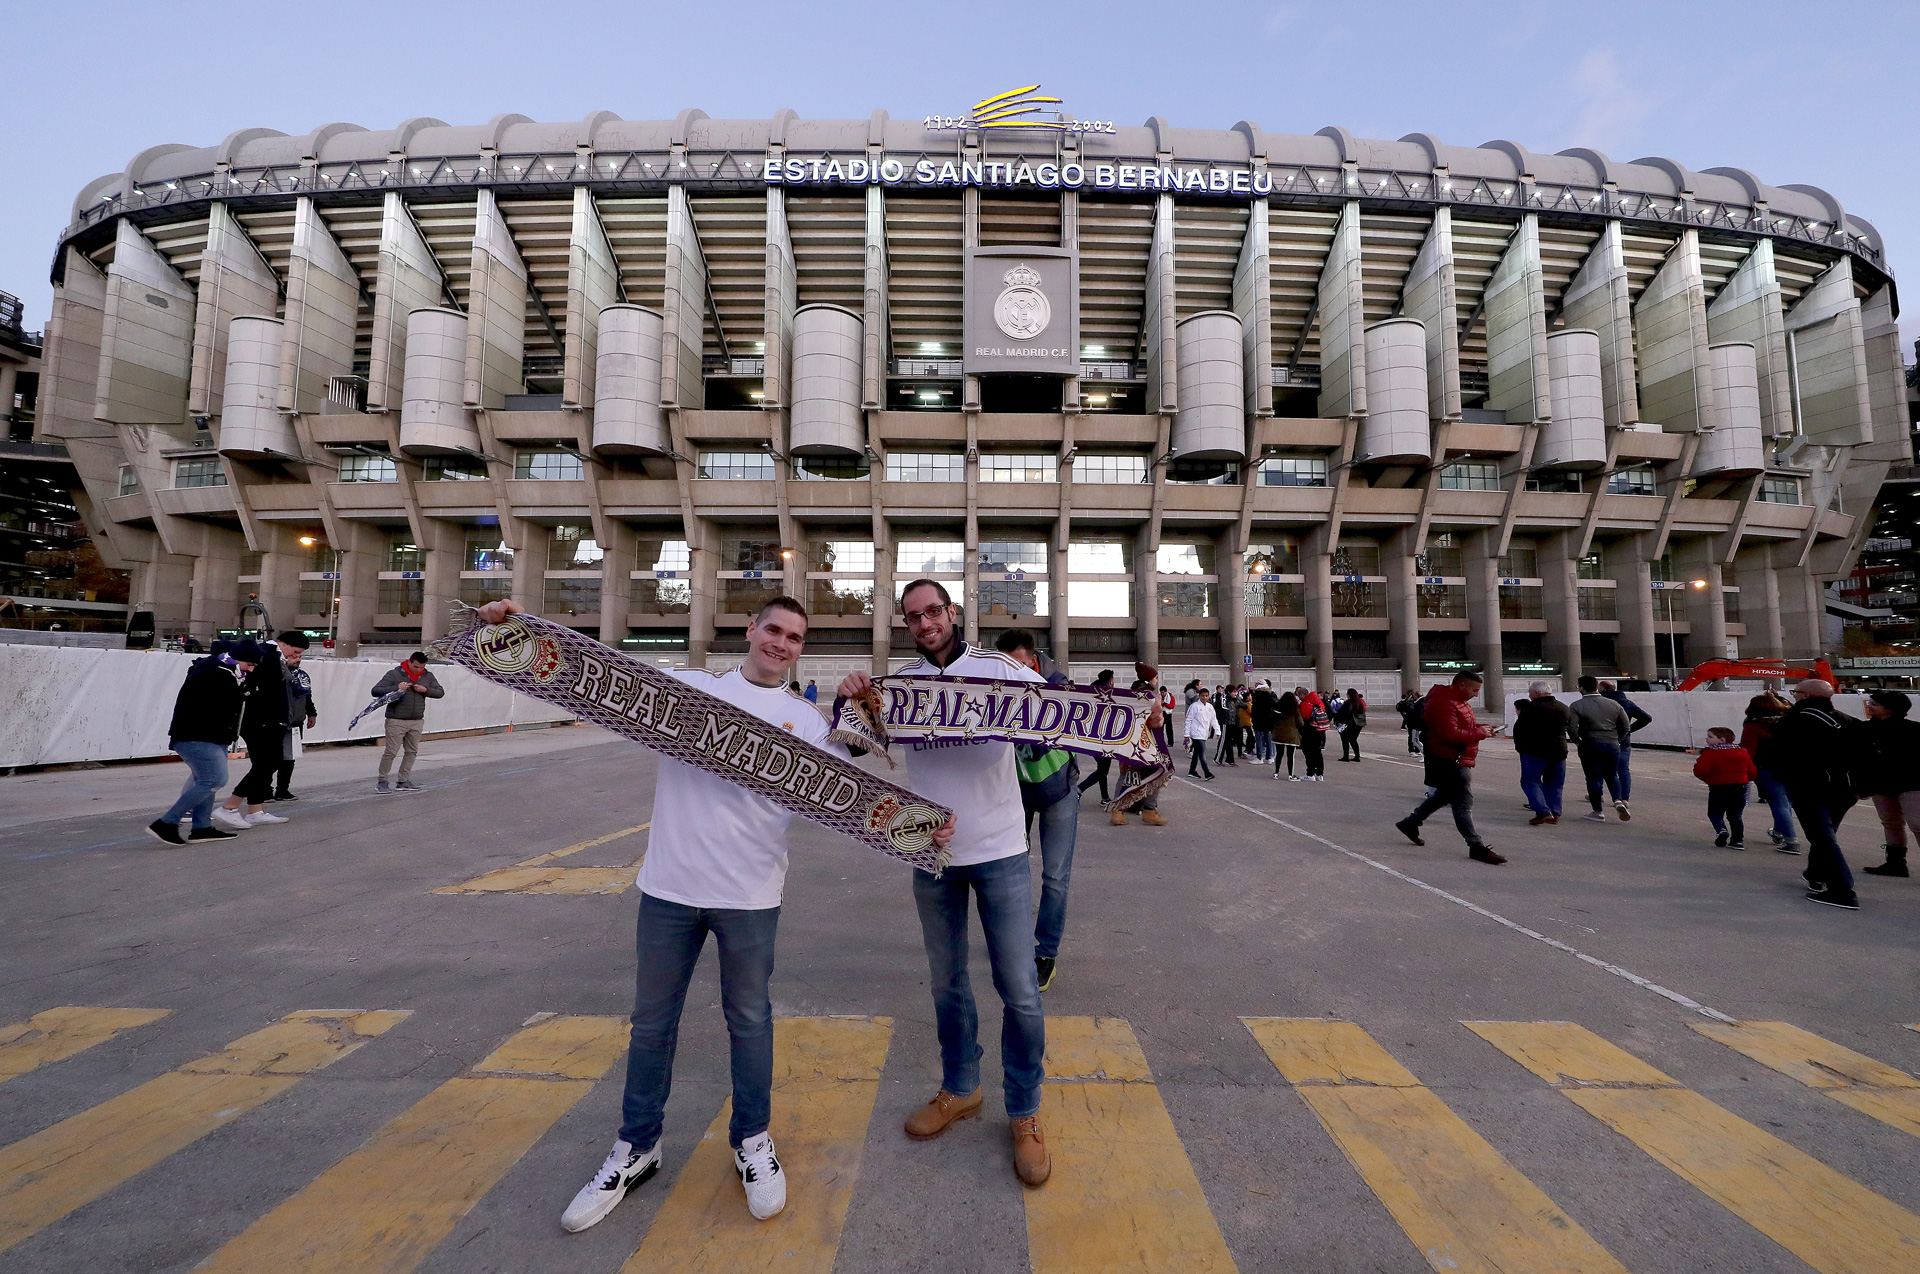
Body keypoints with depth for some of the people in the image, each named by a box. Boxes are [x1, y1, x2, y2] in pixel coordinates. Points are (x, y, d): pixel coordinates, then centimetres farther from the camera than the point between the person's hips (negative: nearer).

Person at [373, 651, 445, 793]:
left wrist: (426, 690, -10)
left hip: (417, 721, 5)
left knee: (412, 751, 9)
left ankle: (403, 782, 19)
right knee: (391, 752, -4)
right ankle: (382, 782, 9)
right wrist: (396, 688, -22)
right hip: (396, 721, -5)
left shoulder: (428, 676, 7)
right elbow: (375, 691, -9)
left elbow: (440, 692, 9)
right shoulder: (394, 674, -6)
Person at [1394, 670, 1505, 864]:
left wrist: (1482, 728, 7)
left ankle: (1410, 823, 33)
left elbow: (1465, 725, 26)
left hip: (1456, 760, 12)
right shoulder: (1443, 703, -22)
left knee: (1444, 795, 22)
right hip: (1450, 762, -12)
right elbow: (1451, 734, -30)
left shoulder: (1459, 701, 14)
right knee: (1463, 804, -5)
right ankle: (1477, 847, 2)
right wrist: (1480, 733, -20)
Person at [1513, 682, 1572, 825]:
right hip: (1559, 751, 7)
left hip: (1535, 751, -7)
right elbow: (1571, 729, 21)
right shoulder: (1564, 708, 11)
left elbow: (1519, 729, -9)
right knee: (1555, 783, 15)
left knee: (1530, 781, -1)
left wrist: (1519, 746, 4)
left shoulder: (1531, 708, -13)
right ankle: (1554, 813, 14)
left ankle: (1543, 812, -14)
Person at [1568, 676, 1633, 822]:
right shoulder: (1613, 704, 8)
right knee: (1612, 776, 18)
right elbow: (1626, 727, 9)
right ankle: (1618, 801, -3)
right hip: (1612, 746, 4)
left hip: (1590, 746, -4)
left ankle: (1597, 812, 6)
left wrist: (1578, 740, 1)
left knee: (1593, 778, 3)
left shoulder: (1576, 706, -8)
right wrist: (1615, 740, 17)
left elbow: (1572, 727, -16)